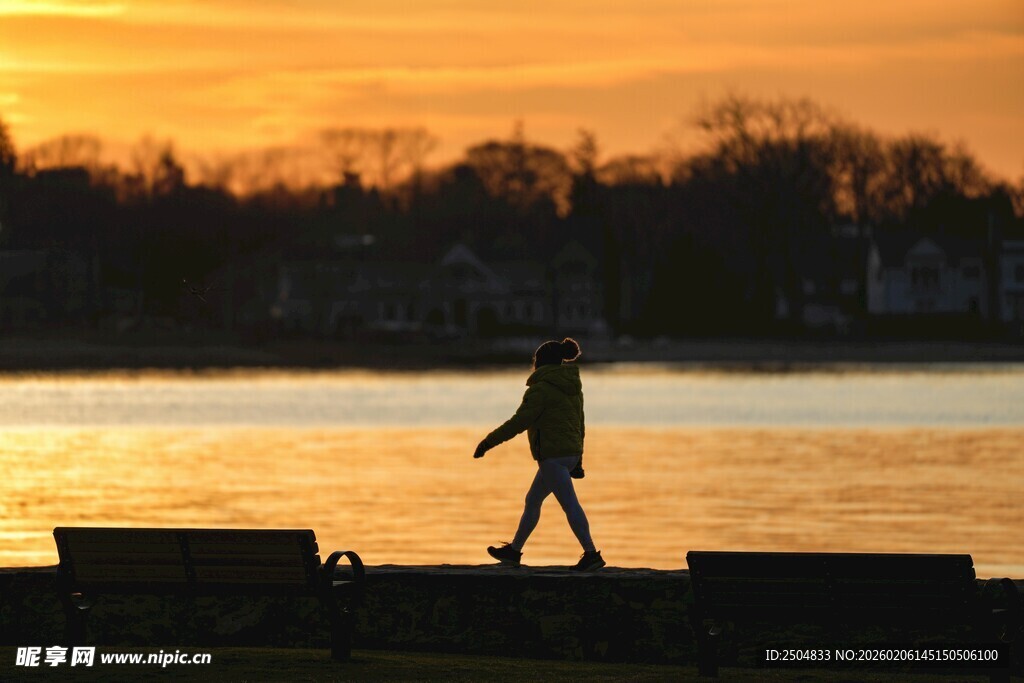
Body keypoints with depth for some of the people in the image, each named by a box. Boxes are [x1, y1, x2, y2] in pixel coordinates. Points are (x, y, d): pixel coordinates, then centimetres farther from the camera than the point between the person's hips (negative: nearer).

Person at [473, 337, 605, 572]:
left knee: (570, 504, -11)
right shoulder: (572, 387, 15)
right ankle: (514, 550, 27)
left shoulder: (542, 388, -13)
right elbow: (580, 425, 19)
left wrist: (489, 442, -11)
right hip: (570, 453, 9)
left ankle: (591, 554, -16)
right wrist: (578, 461, 24)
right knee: (532, 501, 19)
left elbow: (519, 422, -17)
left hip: (552, 456, -9)